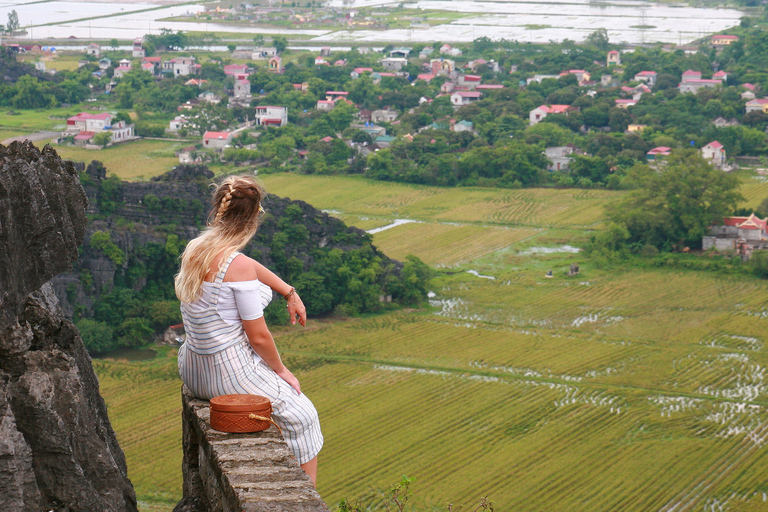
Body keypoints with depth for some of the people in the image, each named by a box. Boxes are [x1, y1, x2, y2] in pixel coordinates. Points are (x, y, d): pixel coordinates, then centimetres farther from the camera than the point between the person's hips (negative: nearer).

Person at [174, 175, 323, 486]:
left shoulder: (194, 249, -1)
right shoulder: (238, 265, -25)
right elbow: (258, 336, -18)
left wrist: (289, 292, 21)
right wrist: (282, 370, -1)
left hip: (194, 372, 8)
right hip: (230, 374, -8)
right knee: (302, 416, 13)